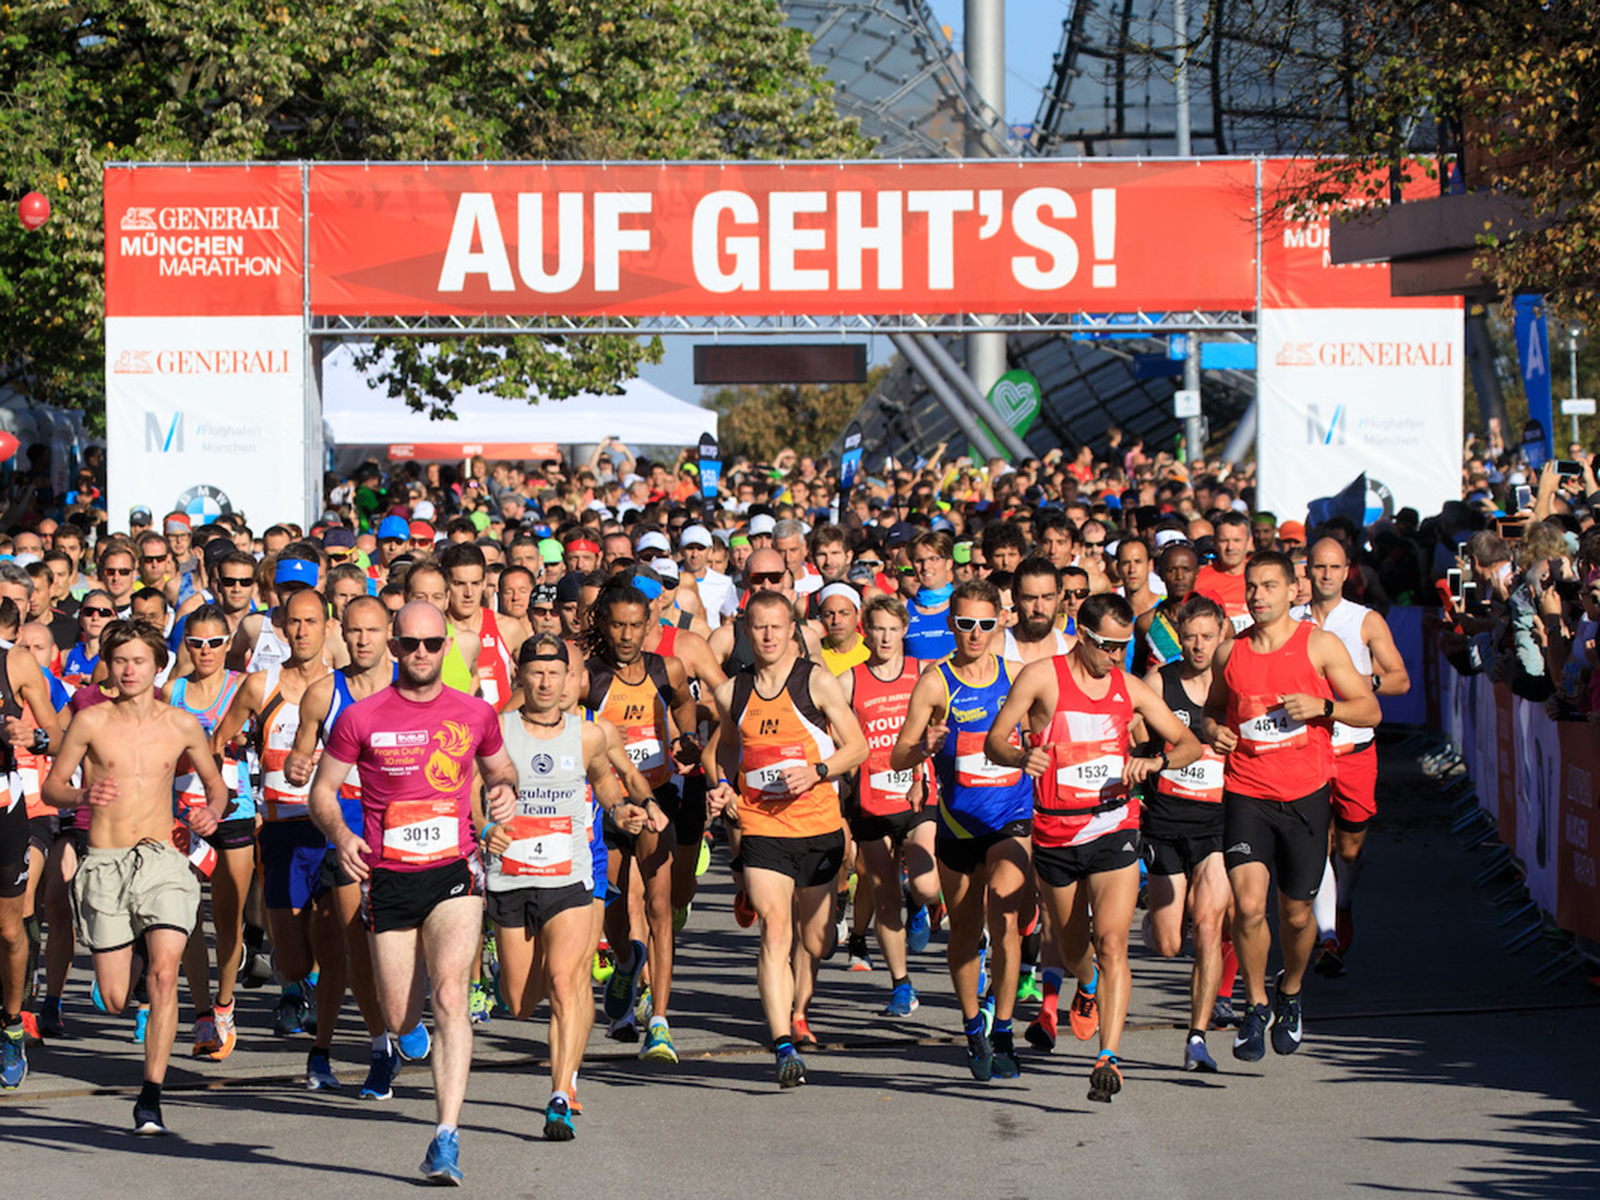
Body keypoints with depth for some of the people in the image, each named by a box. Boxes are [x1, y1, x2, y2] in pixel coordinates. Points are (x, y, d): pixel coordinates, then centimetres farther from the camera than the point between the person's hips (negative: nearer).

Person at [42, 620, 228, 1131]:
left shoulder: (181, 726, 4)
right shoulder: (91, 721, 1)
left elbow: (216, 783, 19)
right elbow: (51, 786, 7)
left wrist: (213, 812, -3)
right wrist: (83, 794, -14)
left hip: (162, 859, 0)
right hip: (104, 863, 0)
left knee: (164, 975, -20)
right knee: (116, 1001, 4)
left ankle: (151, 1096, -16)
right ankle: (136, 960, 43)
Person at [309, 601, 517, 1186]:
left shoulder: (475, 714, 5)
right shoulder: (362, 718, 0)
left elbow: (499, 770, 23)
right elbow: (322, 790, 7)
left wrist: (505, 793, -1)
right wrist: (341, 835, -13)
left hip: (454, 872, -1)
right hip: (388, 876, 1)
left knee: (449, 993, -21)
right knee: (399, 1021, 6)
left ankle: (447, 1137, -23)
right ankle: (407, 1042, 47)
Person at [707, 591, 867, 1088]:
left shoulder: (817, 682, -2)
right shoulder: (732, 692, 6)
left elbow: (857, 747, 0)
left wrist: (817, 771, -16)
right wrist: (724, 786, 7)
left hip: (819, 827, 0)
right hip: (761, 828, 0)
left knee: (814, 941, 11)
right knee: (774, 932, -17)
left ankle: (793, 1013, 41)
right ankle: (784, 1047, -23)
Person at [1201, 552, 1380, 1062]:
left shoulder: (1320, 646, -1)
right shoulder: (1229, 653, 5)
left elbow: (1370, 710, 2)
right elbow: (1214, 706, 22)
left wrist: (1323, 706, -16)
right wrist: (1213, 730, -1)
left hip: (1305, 795, -1)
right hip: (1246, 793, 1)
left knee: (1296, 914, 8)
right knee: (1248, 905, -15)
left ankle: (1291, 994, 37)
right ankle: (1256, 1006, 5)